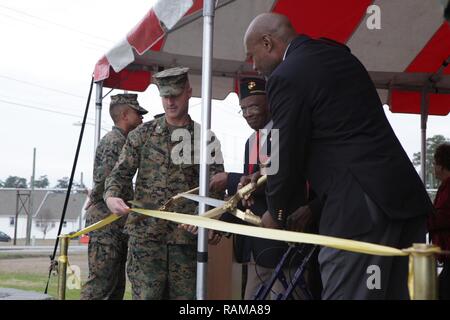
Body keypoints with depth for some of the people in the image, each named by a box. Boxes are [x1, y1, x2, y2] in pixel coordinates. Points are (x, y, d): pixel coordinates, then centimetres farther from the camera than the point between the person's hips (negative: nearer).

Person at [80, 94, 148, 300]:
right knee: (101, 281, -11)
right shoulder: (114, 141, -11)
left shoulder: (122, 141, 20)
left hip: (116, 225, 10)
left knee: (116, 284, 11)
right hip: (106, 222, -10)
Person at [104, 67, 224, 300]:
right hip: (146, 232, -1)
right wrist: (111, 196, -16)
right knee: (145, 294, -3)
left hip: (187, 236, 1)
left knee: (184, 295, 5)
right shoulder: (142, 134, 8)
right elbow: (120, 173, 6)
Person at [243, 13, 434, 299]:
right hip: (406, 194, 9)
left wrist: (276, 213, 13)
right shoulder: (336, 53, 19)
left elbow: (287, 154, -4)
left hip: (359, 204, -9)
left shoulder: (287, 75, -8)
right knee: (397, 292, 12)